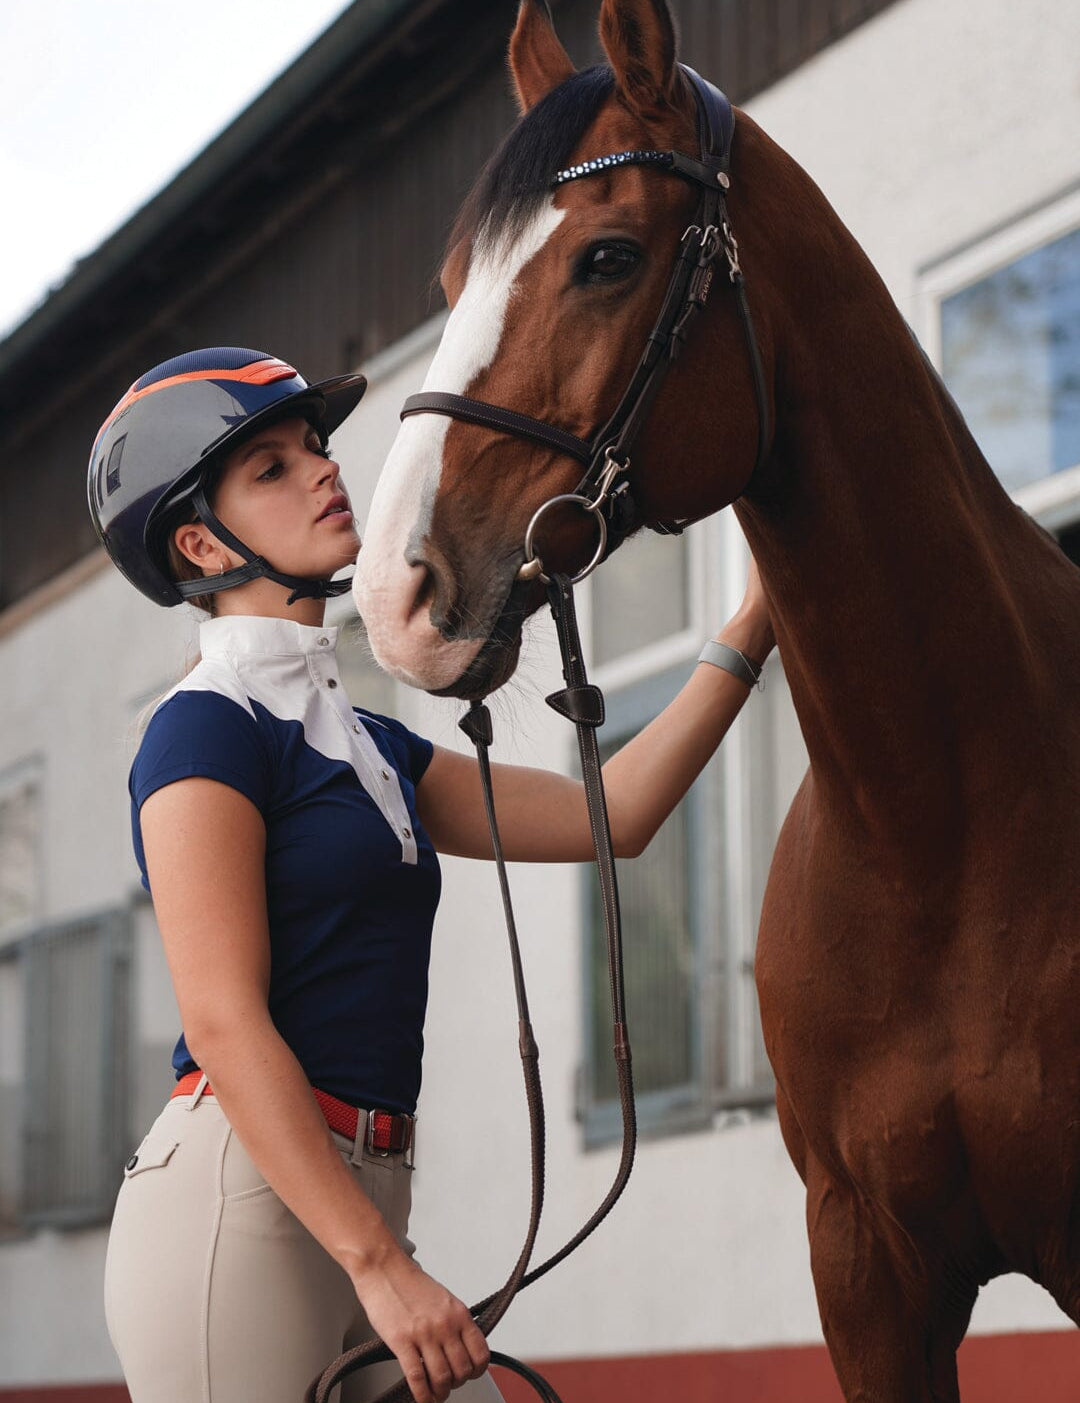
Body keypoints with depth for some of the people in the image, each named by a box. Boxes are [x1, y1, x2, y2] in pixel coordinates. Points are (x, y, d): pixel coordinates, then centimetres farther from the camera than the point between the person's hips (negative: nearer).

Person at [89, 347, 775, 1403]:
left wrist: (752, 627, 13)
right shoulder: (208, 731, -7)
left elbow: (610, 813, 17)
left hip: (357, 1195, 9)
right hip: (236, 1197, -9)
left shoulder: (363, 744, 19)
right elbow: (226, 1025, -16)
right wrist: (377, 1264, -21)